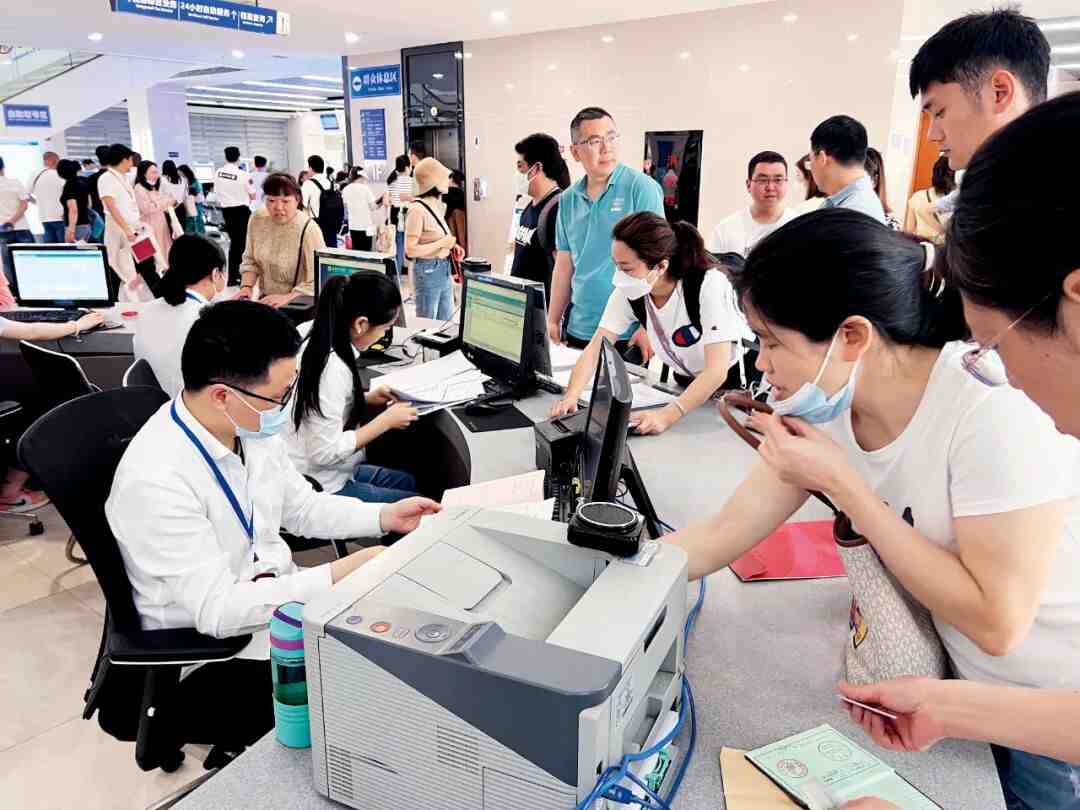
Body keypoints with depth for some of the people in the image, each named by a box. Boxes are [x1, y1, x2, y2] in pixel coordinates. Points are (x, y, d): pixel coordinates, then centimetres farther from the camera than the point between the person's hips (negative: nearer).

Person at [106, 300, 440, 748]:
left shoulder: (252, 426, -7)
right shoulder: (155, 481, -30)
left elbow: (301, 507, 8)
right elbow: (216, 611, -28)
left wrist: (384, 517, -5)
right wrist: (336, 575, -28)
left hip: (280, 598, 7)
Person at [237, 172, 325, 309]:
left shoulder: (308, 229, -16)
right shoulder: (257, 219, 1)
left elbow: (317, 282, -18)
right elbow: (250, 261, 12)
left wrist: (287, 298, -25)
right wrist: (246, 286, -4)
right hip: (266, 302, 4)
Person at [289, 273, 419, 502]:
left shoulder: (317, 340, -3)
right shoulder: (332, 368, -28)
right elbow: (325, 453, -25)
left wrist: (366, 398, 4)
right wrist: (386, 420, -17)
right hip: (321, 490, -9)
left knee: (410, 482, 21)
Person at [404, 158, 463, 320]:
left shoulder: (437, 205, 7)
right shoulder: (417, 209, -17)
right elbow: (410, 250, -20)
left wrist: (451, 245, 4)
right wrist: (441, 243, -19)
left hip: (444, 269, 8)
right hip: (427, 271, -8)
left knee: (446, 322, 16)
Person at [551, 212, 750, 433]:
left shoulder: (709, 284, -30)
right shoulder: (628, 291, -16)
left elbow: (717, 371, -34)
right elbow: (596, 348, -17)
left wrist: (667, 416, -46)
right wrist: (571, 397, -34)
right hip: (687, 386, 4)